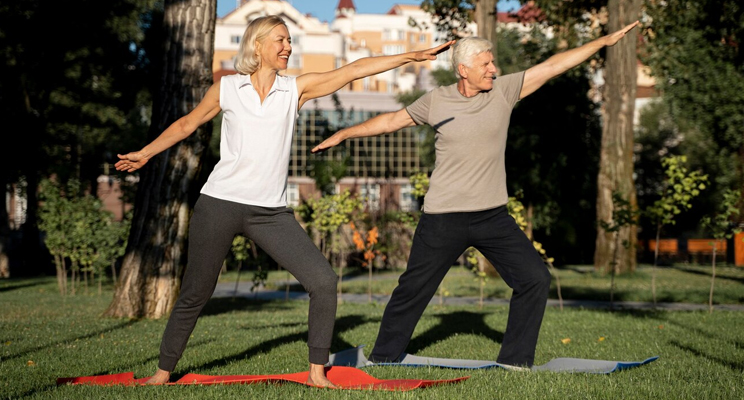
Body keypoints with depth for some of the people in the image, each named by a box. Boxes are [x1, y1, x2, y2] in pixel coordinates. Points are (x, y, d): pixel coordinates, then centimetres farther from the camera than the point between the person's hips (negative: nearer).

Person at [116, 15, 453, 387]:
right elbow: (187, 124, 16)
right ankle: (163, 371, 22)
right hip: (220, 204, -2)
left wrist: (411, 56, -2)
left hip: (271, 212, 2)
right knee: (194, 295, 5)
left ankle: (317, 372, 2)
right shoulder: (226, 88, 3)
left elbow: (353, 69, 1)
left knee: (323, 281, -10)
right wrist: (145, 153, 15)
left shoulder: (296, 88, 6)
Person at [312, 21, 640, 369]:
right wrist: (343, 135, 15)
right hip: (444, 219, -2)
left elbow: (552, 66, -3)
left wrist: (605, 41, -4)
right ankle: (383, 357, 25)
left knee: (535, 278, -6)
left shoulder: (503, 91, 0)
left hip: (493, 216, 2)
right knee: (413, 289, 6)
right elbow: (392, 120, 12)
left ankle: (514, 359, 8)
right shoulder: (436, 101, -2)